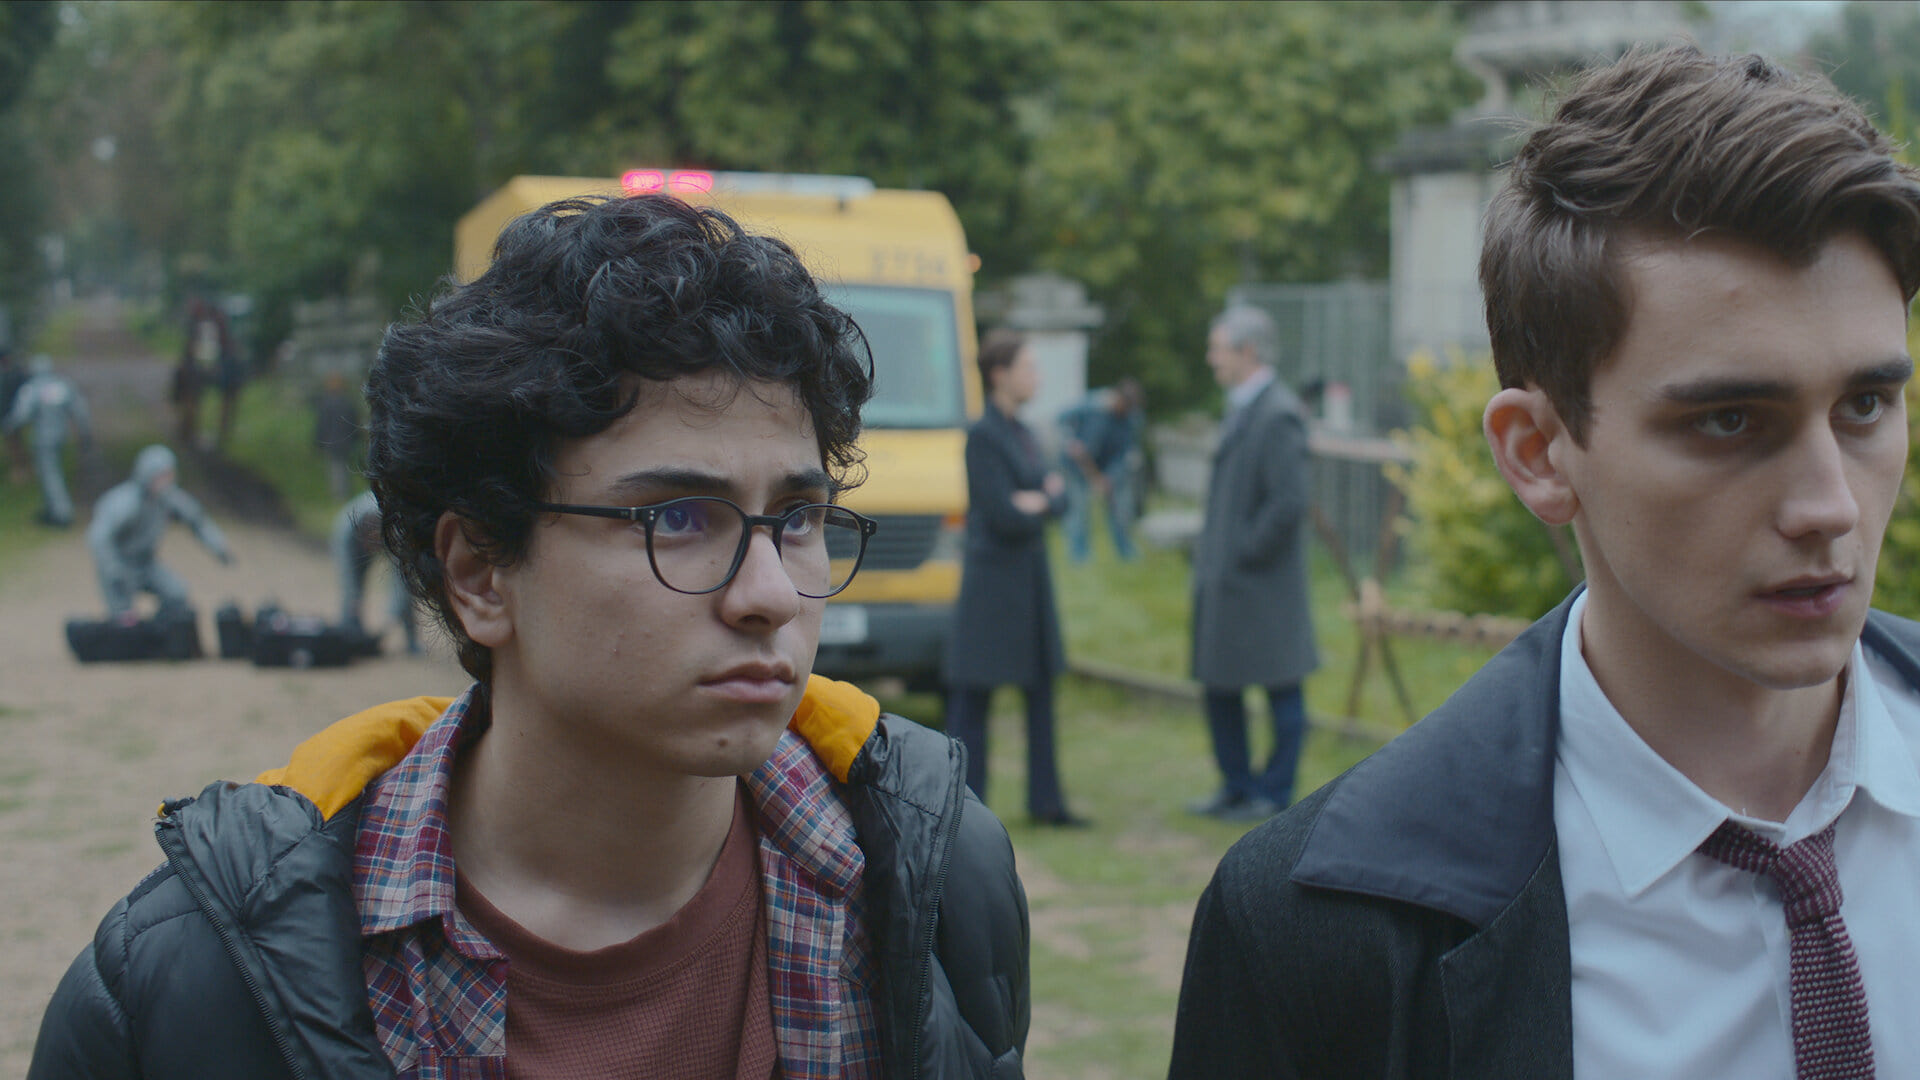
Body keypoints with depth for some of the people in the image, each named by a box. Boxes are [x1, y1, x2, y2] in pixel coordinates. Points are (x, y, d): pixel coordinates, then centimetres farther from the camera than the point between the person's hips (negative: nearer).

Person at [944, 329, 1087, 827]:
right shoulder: (983, 435, -14)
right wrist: (1047, 498, -3)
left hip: (1031, 580, 9)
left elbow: (1059, 495, 9)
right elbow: (1004, 516, -20)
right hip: (993, 578, -9)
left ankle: (1046, 801, 21)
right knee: (972, 698, -2)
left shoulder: (1021, 433, 13)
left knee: (1041, 692, 13)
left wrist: (1040, 500, -12)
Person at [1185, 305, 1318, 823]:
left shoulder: (1278, 416, -17)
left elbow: (1290, 501, -24)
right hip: (1222, 581, 10)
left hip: (1261, 586, -10)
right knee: (1219, 687, 16)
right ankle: (1236, 785, 27)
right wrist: (1209, 548, 14)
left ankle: (1273, 795, 11)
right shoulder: (1241, 407, 13)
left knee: (1281, 691, 3)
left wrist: (1246, 552, -16)